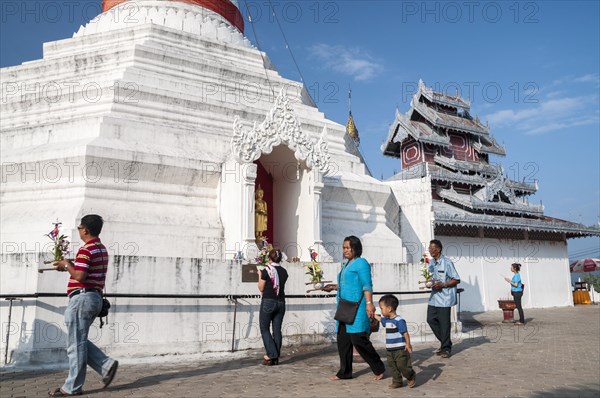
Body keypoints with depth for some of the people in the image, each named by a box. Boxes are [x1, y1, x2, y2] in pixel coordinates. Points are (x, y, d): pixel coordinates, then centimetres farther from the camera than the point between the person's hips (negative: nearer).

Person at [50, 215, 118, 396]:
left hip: (82, 298, -10)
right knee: (79, 341, 17)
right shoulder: (102, 249, 16)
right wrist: (70, 265, 15)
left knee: (76, 344, 0)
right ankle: (106, 364, 5)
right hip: (95, 297, 10)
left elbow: (80, 276, -22)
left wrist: (67, 265, -5)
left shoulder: (86, 249, -14)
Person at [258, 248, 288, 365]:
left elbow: (261, 288, -2)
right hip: (281, 302, 5)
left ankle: (272, 355, -3)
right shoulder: (284, 271, 6)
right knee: (277, 330, 7)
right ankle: (276, 357, 9)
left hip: (268, 302, -5)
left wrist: (260, 275, 10)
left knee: (264, 329, 5)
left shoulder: (266, 270, -9)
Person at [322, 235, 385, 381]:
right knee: (343, 340, 9)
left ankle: (379, 369, 8)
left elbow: (367, 285, -15)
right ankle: (344, 372, 19)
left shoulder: (361, 263, -7)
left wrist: (369, 303, -23)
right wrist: (334, 287, 19)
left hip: (357, 309, -9)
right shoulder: (346, 265, 19)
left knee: (358, 339, -9)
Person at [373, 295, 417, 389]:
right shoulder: (386, 320, 7)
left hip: (400, 349, -8)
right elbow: (380, 319, 31)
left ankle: (412, 377, 21)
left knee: (402, 366, -2)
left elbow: (405, 333, -20)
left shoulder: (399, 320, -19)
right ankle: (397, 382, 20)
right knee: (393, 367, 10)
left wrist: (408, 344, -24)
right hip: (390, 350, 8)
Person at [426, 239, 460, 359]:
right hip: (434, 297, 7)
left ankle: (446, 348, 15)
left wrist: (442, 284, -20)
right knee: (431, 319, 6)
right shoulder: (431, 263, 10)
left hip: (444, 297, -7)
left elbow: (456, 280, -11)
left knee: (444, 323, 0)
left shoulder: (447, 262, -12)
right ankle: (445, 342, 24)